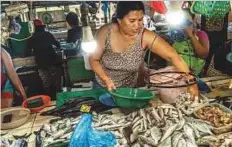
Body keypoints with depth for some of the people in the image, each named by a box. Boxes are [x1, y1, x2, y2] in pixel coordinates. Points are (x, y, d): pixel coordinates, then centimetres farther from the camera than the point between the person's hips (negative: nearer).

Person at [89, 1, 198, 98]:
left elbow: (173, 56, -27)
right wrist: (106, 79, -26)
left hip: (128, 88, 0)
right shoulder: (106, 32, -23)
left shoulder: (146, 37, -25)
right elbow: (94, 59, -12)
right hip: (102, 87, 0)